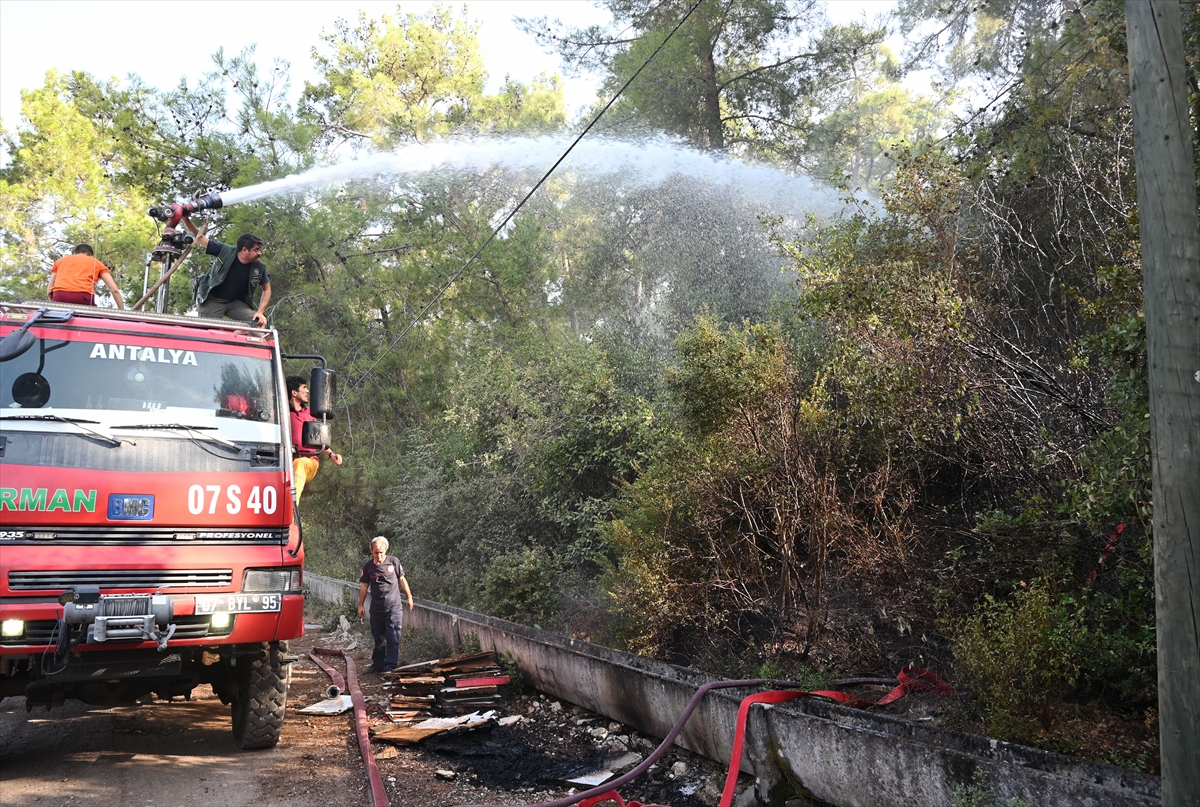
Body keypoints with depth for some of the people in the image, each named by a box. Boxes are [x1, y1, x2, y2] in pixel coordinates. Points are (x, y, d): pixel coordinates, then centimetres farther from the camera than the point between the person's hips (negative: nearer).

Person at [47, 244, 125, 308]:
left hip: (59, 296, 2)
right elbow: (114, 290, 16)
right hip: (83, 297, -2)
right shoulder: (97, 263, 27)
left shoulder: (60, 260, 33)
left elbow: (49, 290, 27)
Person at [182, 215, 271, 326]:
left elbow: (267, 289, 0)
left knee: (258, 321, -15)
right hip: (212, 300, -3)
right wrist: (185, 218, -29)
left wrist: (260, 312, -14)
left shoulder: (259, 267, -12)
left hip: (235, 302, 3)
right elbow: (199, 237, -13)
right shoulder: (224, 251, -20)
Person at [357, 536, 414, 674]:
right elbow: (364, 586, 9)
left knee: (393, 637, -7)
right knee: (379, 638, 11)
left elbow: (402, 579, 7)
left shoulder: (394, 561, -3)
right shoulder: (368, 566, 2)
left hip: (394, 607, -2)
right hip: (376, 609, 2)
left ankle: (391, 664, -4)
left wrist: (409, 597, 8)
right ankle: (378, 664, 22)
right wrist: (360, 605, 9)